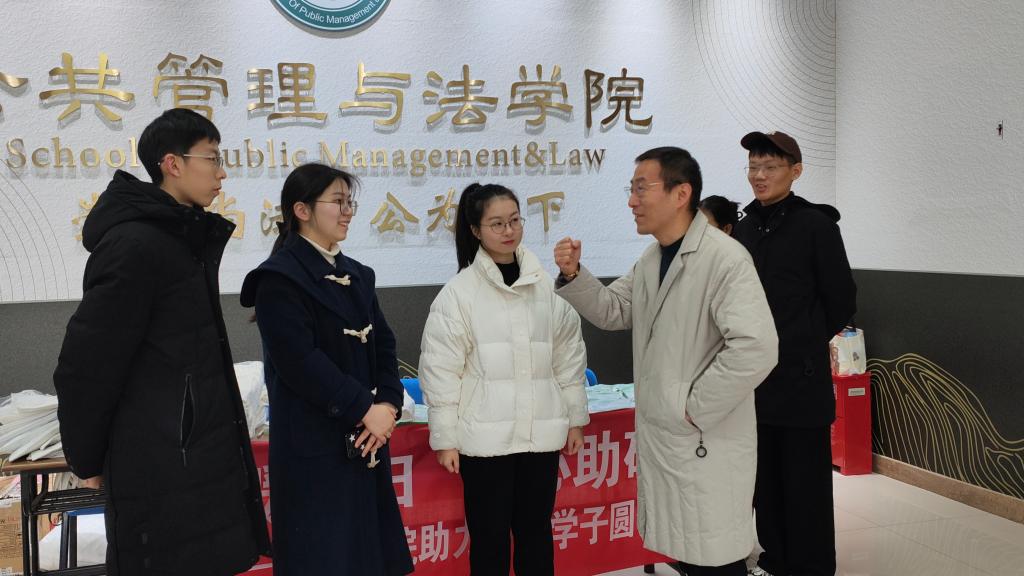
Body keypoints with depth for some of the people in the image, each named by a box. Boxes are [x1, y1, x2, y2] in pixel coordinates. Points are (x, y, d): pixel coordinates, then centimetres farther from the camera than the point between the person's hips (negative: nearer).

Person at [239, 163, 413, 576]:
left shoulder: (357, 275, 12)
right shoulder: (280, 277, -11)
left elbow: (383, 346, 8)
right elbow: (300, 362, -19)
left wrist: (388, 405, -8)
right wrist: (365, 408, -16)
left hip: (365, 439, 7)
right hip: (314, 443, -7)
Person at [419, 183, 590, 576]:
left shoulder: (547, 285, 4)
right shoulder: (458, 292, -6)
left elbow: (569, 355, 10)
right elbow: (440, 370, -5)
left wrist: (576, 417, 11)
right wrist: (444, 437, -6)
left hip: (540, 433, 3)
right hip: (485, 436, -3)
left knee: (536, 531, 15)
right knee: (490, 537, 7)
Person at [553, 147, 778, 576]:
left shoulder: (725, 259, -19)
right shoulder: (651, 259, 10)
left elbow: (755, 349, -27)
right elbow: (612, 311, 18)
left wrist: (695, 407, -20)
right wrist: (573, 275, 0)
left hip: (706, 443, -8)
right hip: (659, 436, 8)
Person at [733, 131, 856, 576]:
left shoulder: (815, 224, -8)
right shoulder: (744, 226, 8)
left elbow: (842, 302, -3)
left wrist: (805, 342, 8)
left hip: (801, 377, -5)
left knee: (806, 481, 4)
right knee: (764, 477, 15)